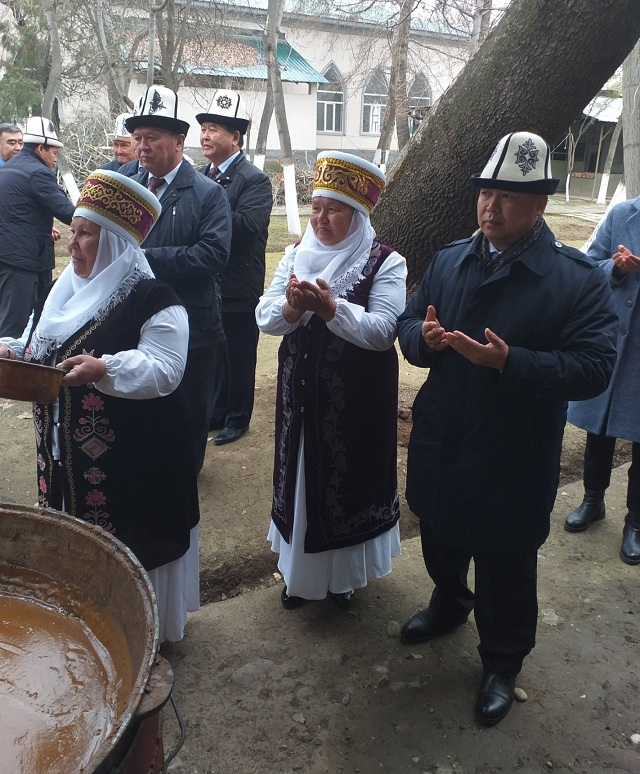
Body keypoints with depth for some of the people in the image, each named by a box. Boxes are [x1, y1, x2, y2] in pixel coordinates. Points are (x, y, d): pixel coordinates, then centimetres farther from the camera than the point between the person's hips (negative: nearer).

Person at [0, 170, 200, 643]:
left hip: (131, 460, -7)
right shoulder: (61, 293, 10)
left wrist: (103, 369, -35)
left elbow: (164, 371, -23)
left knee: (128, 550, 6)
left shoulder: (153, 301, -14)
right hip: (65, 457, 7)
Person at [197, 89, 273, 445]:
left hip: (238, 290, -7)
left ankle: (237, 418, 22)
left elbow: (247, 227, -26)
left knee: (239, 357, 6)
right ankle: (215, 411, 33)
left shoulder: (255, 180, -11)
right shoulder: (203, 177, 11)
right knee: (212, 353, 18)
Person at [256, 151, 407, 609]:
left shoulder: (385, 263, -9)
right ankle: (300, 569, 37)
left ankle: (346, 571, 35)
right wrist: (292, 307, -23)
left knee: (348, 478, 10)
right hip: (301, 393, 4)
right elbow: (264, 318, -2)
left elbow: (383, 331, -20)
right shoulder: (296, 256, 4)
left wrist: (330, 308, -30)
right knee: (301, 475, 15)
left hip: (357, 399, -4)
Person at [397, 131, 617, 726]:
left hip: (512, 460, -5)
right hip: (438, 444, 5)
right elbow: (408, 323, 8)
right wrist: (423, 337, -17)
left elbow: (593, 368, -20)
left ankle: (502, 662, 38)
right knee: (440, 540, 26)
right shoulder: (449, 260, 4)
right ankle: (449, 603, 57)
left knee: (506, 566, 13)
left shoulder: (578, 279, -13)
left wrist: (507, 361, -32)